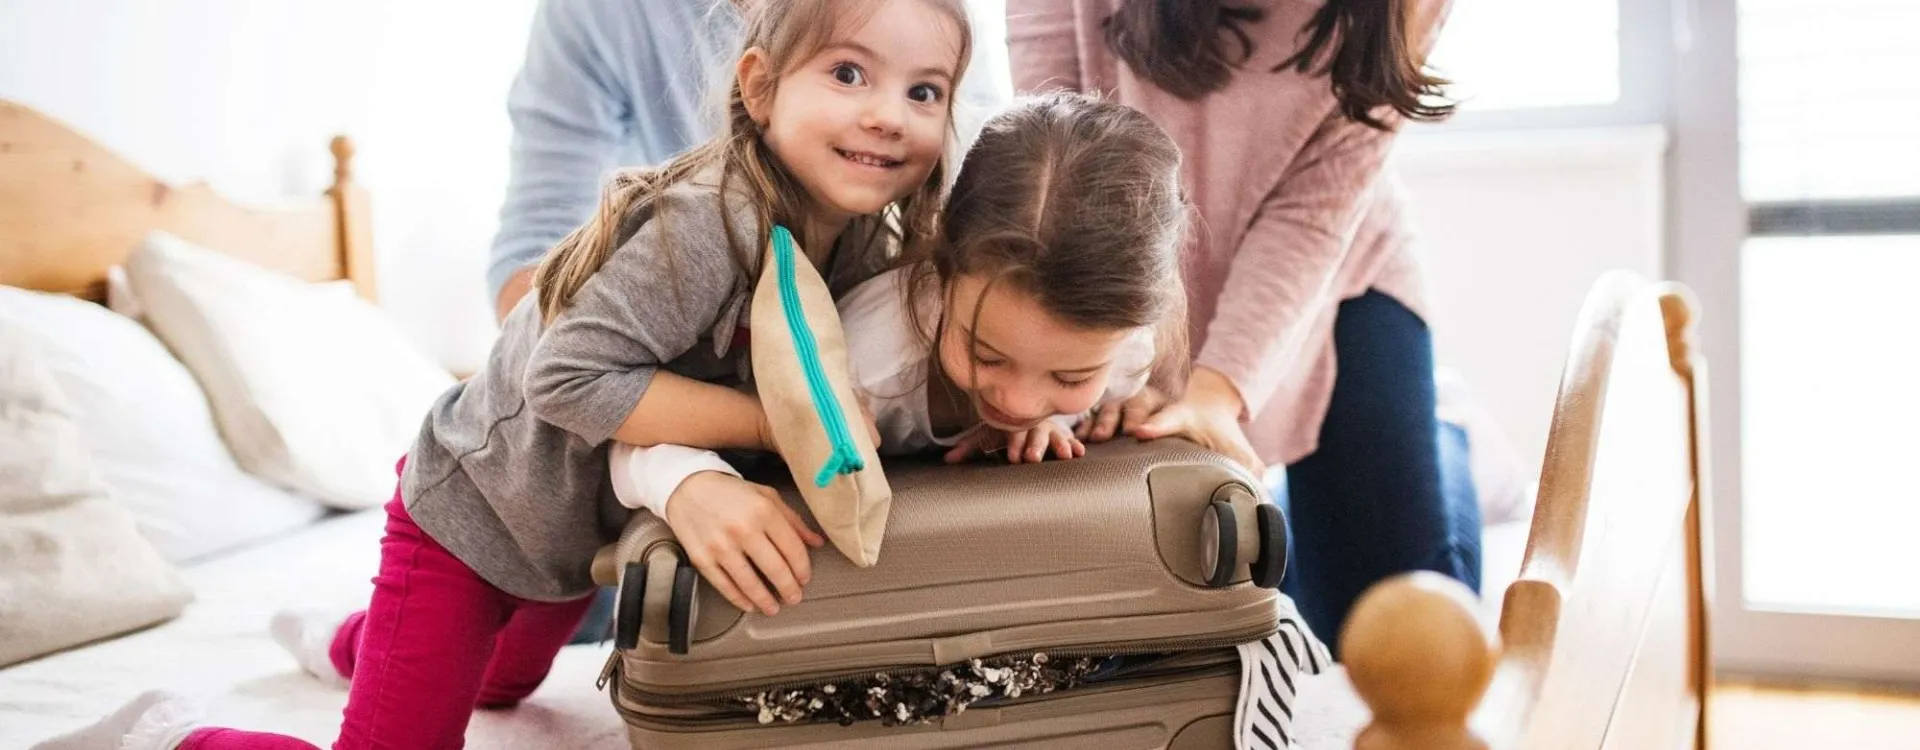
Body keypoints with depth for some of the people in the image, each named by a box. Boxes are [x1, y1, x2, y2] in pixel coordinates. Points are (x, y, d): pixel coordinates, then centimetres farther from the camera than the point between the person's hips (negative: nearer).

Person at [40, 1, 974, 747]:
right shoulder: (705, 221, -36)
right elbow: (572, 375, -38)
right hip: (476, 512, -8)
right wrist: (776, 419, -37)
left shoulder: (869, 243, -13)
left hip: (585, 521, 8)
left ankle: (354, 641, 63)